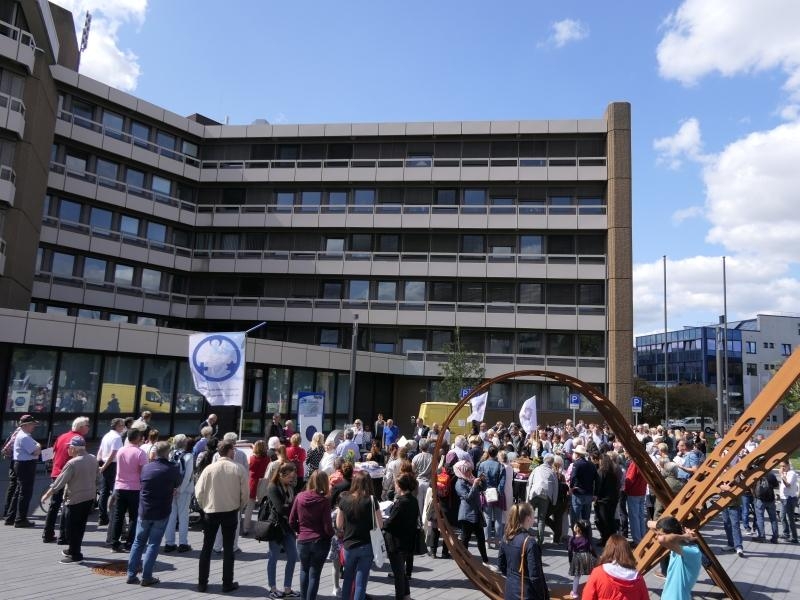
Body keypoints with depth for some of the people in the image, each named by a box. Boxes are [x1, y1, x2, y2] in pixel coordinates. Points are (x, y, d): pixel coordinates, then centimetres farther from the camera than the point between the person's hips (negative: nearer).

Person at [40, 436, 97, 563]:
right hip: (90, 497, 8)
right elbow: (96, 478, 12)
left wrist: (46, 495, -5)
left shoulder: (72, 463, -19)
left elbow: (59, 482, -15)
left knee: (71, 527, 4)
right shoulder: (93, 459, 2)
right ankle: (73, 549, 30)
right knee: (80, 526, 18)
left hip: (75, 499, -7)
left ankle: (75, 554, 9)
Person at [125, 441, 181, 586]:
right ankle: (146, 577, 5)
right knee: (153, 544, 4)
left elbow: (143, 483, 14)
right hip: (162, 513, -3)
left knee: (138, 542, 15)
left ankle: (131, 575, 17)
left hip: (144, 511, 3)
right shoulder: (172, 468, -11)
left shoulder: (146, 468, -1)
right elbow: (178, 484, 5)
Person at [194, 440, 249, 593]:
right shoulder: (239, 469, -10)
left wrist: (204, 506, 12)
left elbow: (199, 492, -6)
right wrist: (239, 507, 11)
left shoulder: (209, 468, -8)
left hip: (211, 511, 1)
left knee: (207, 548, 13)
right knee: (228, 548, 10)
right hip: (231, 512, -1)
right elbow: (245, 493, -6)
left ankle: (202, 583, 17)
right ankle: (227, 583, 14)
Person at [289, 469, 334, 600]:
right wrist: (332, 535, 5)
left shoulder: (300, 497, -6)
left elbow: (291, 521, 0)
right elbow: (327, 526, -15)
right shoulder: (324, 500, -16)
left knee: (304, 570, 24)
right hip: (320, 541, -3)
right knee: (314, 574, 9)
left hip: (302, 541, 3)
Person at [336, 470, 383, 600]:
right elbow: (380, 524, -9)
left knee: (348, 578, 22)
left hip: (349, 545, 2)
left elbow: (339, 524, 2)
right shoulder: (371, 501, -14)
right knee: (361, 581, 5)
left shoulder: (344, 499, -7)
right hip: (367, 545, -2)